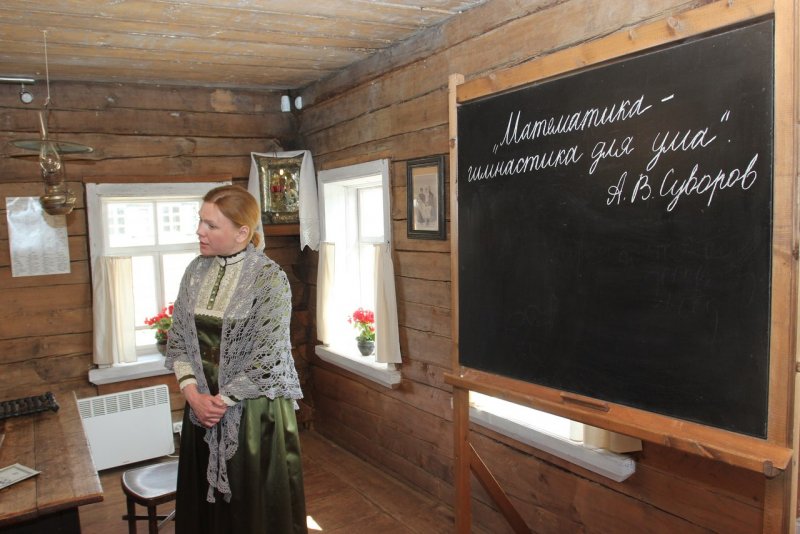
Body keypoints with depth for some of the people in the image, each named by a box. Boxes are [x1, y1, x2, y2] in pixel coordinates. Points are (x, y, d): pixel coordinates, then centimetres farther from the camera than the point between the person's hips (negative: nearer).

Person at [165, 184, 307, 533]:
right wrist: (193, 393, -7)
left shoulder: (269, 278, -16)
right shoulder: (196, 271, 3)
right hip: (203, 408, 6)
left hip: (254, 410, -5)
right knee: (205, 501, 19)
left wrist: (222, 400, -13)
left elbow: (268, 358, -17)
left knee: (255, 505, 10)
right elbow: (177, 338, 5)